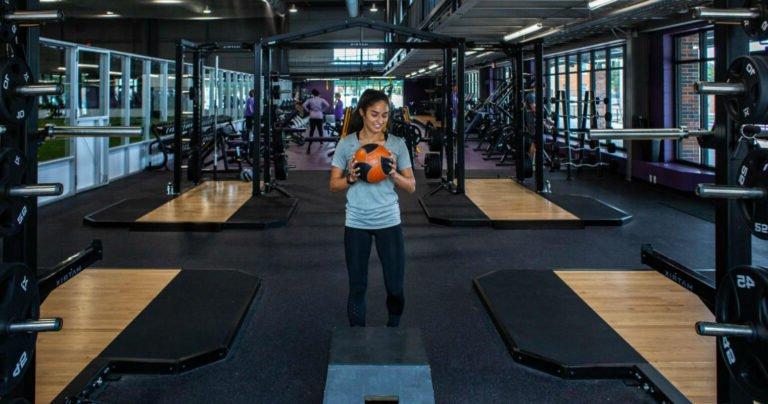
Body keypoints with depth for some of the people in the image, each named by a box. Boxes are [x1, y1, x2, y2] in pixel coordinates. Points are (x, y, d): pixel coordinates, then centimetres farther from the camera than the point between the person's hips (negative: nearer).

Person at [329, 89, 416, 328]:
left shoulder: (398, 144, 0)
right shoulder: (346, 144, -2)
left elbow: (411, 187, 2)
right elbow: (334, 185, 2)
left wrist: (394, 174, -17)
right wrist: (351, 178, -18)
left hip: (389, 222, 0)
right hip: (356, 224, 0)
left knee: (395, 288, 4)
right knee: (357, 287, 8)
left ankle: (393, 330, 31)